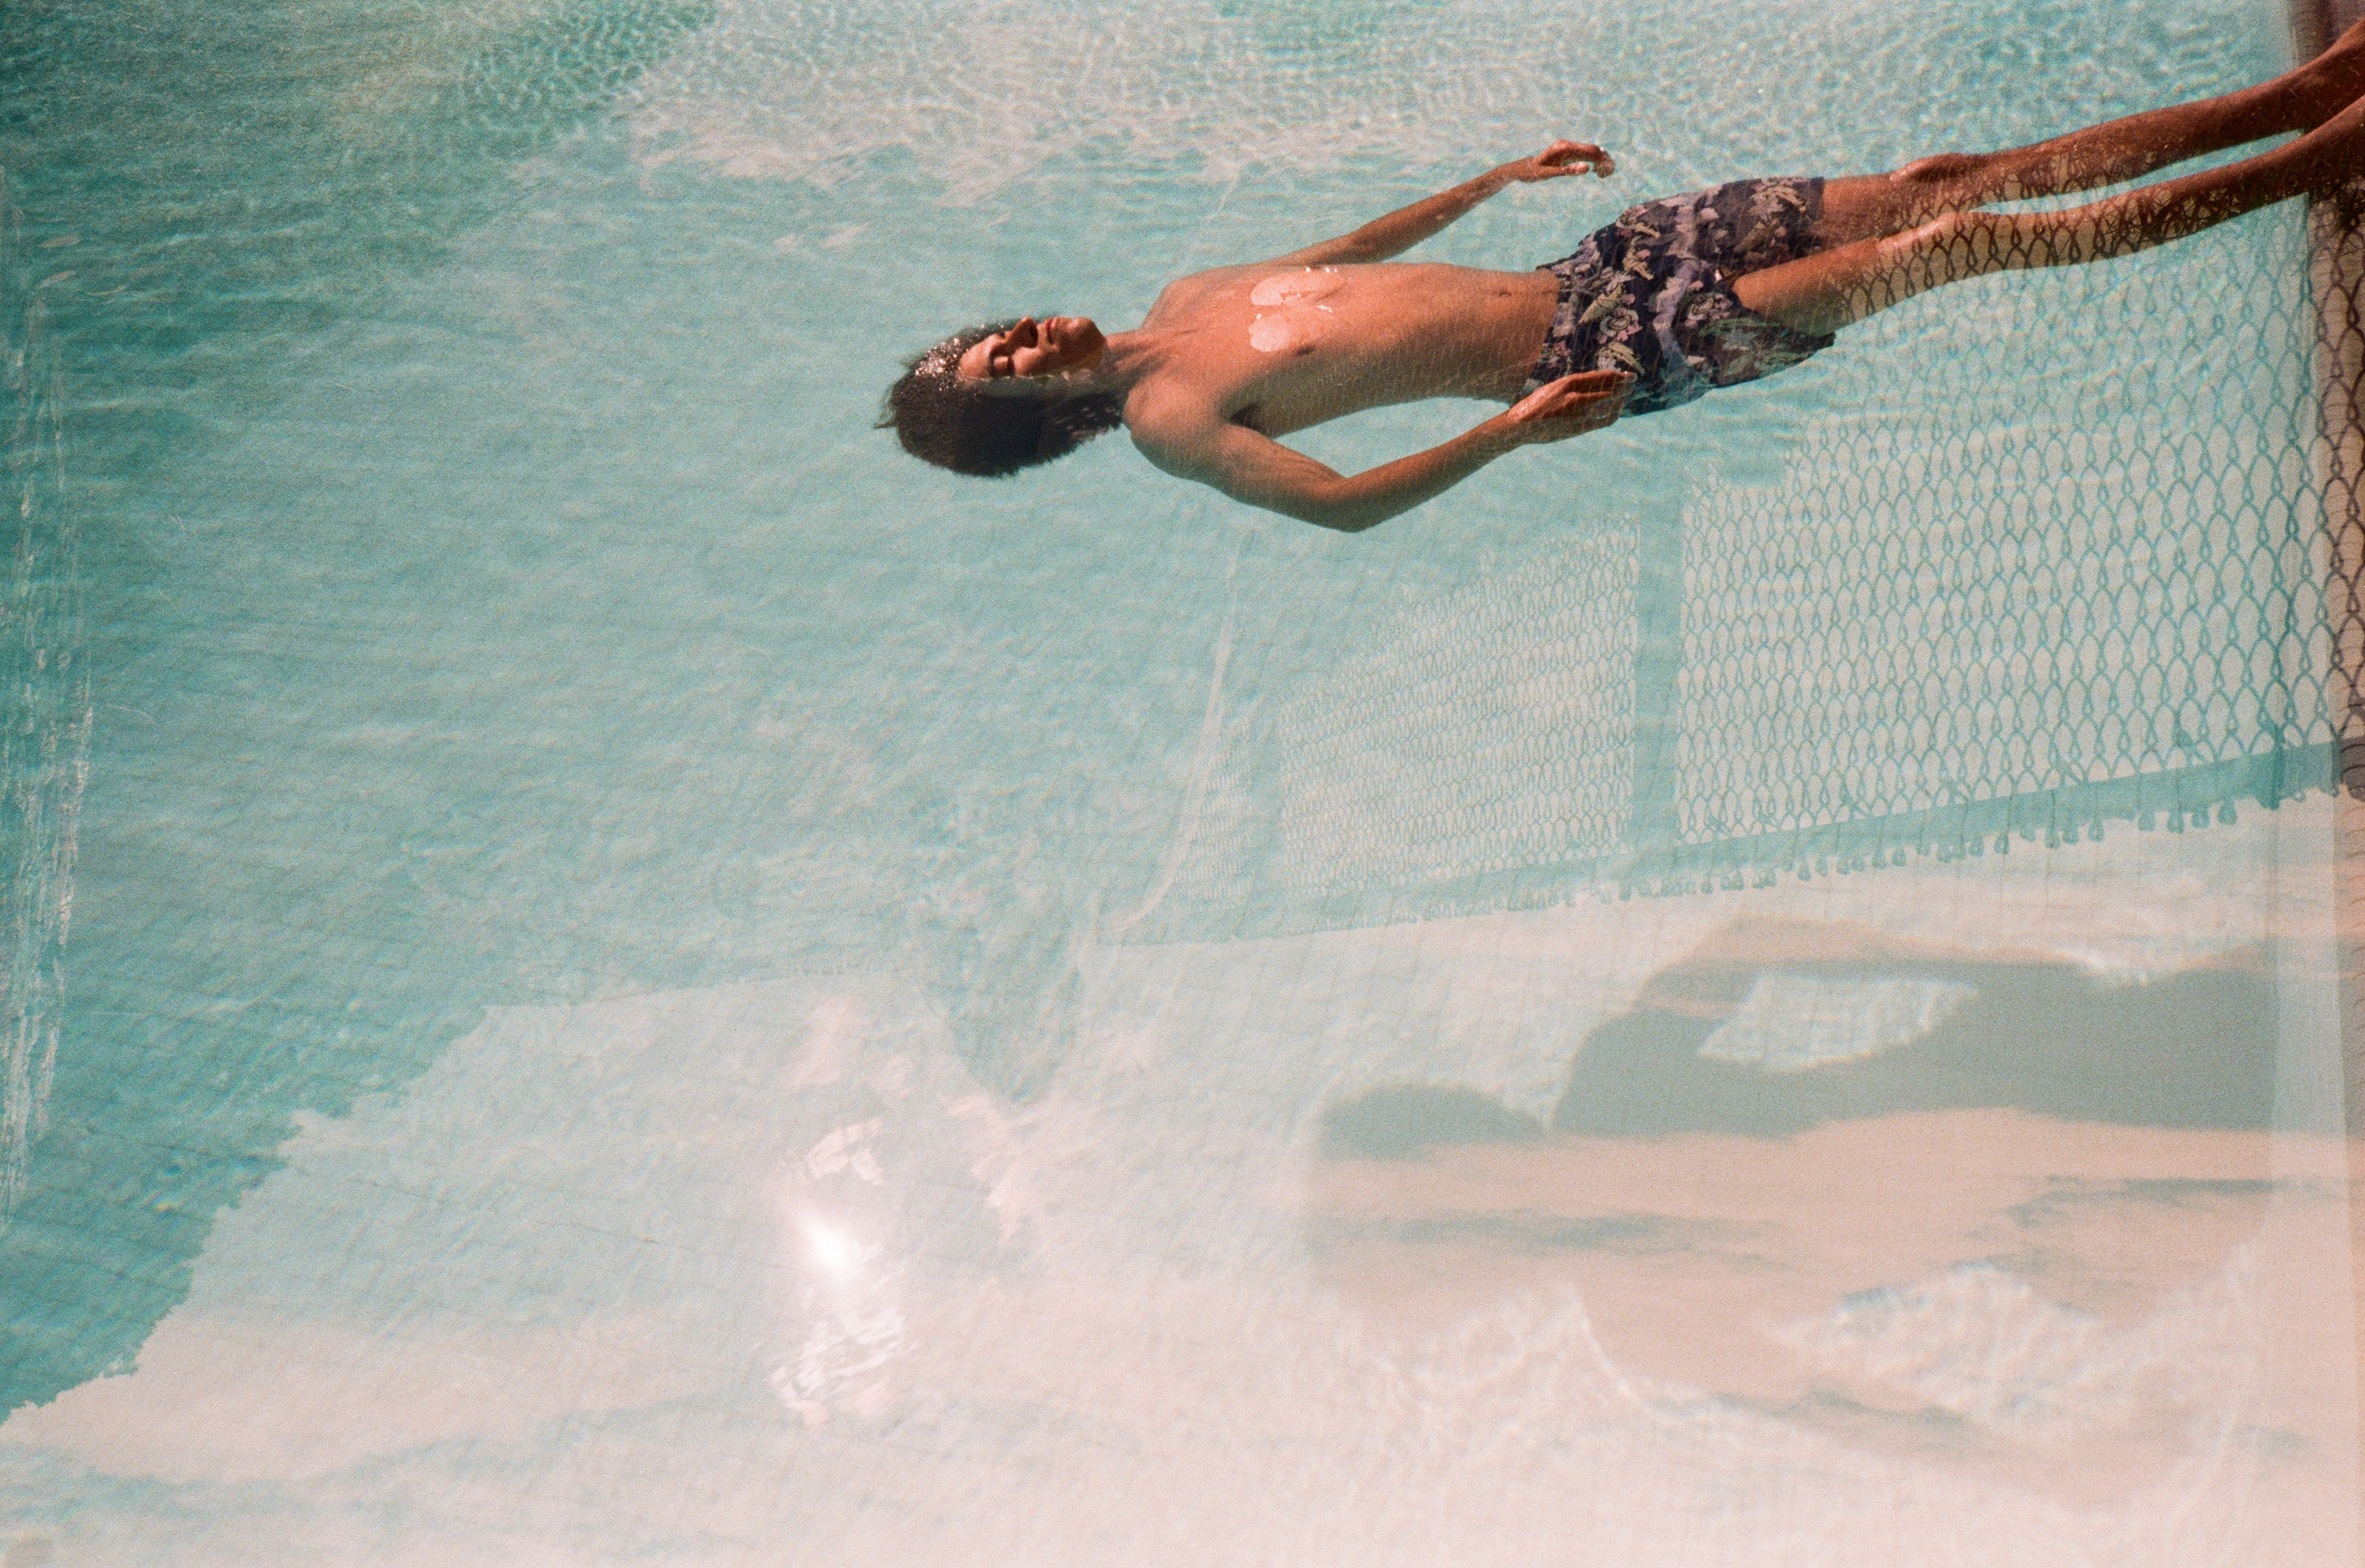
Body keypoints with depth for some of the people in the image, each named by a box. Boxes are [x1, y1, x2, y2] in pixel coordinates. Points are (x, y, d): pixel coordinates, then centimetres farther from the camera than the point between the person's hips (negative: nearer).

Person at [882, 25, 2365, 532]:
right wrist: (1510, 432, -31)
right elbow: (1341, 502, -24)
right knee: (1938, 246, -16)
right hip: (1599, 361, -8)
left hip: (1584, 269, 8)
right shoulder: (1168, 421, -11)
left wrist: (1499, 178, 27)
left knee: (1947, 181, -1)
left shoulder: (1189, 297, 12)